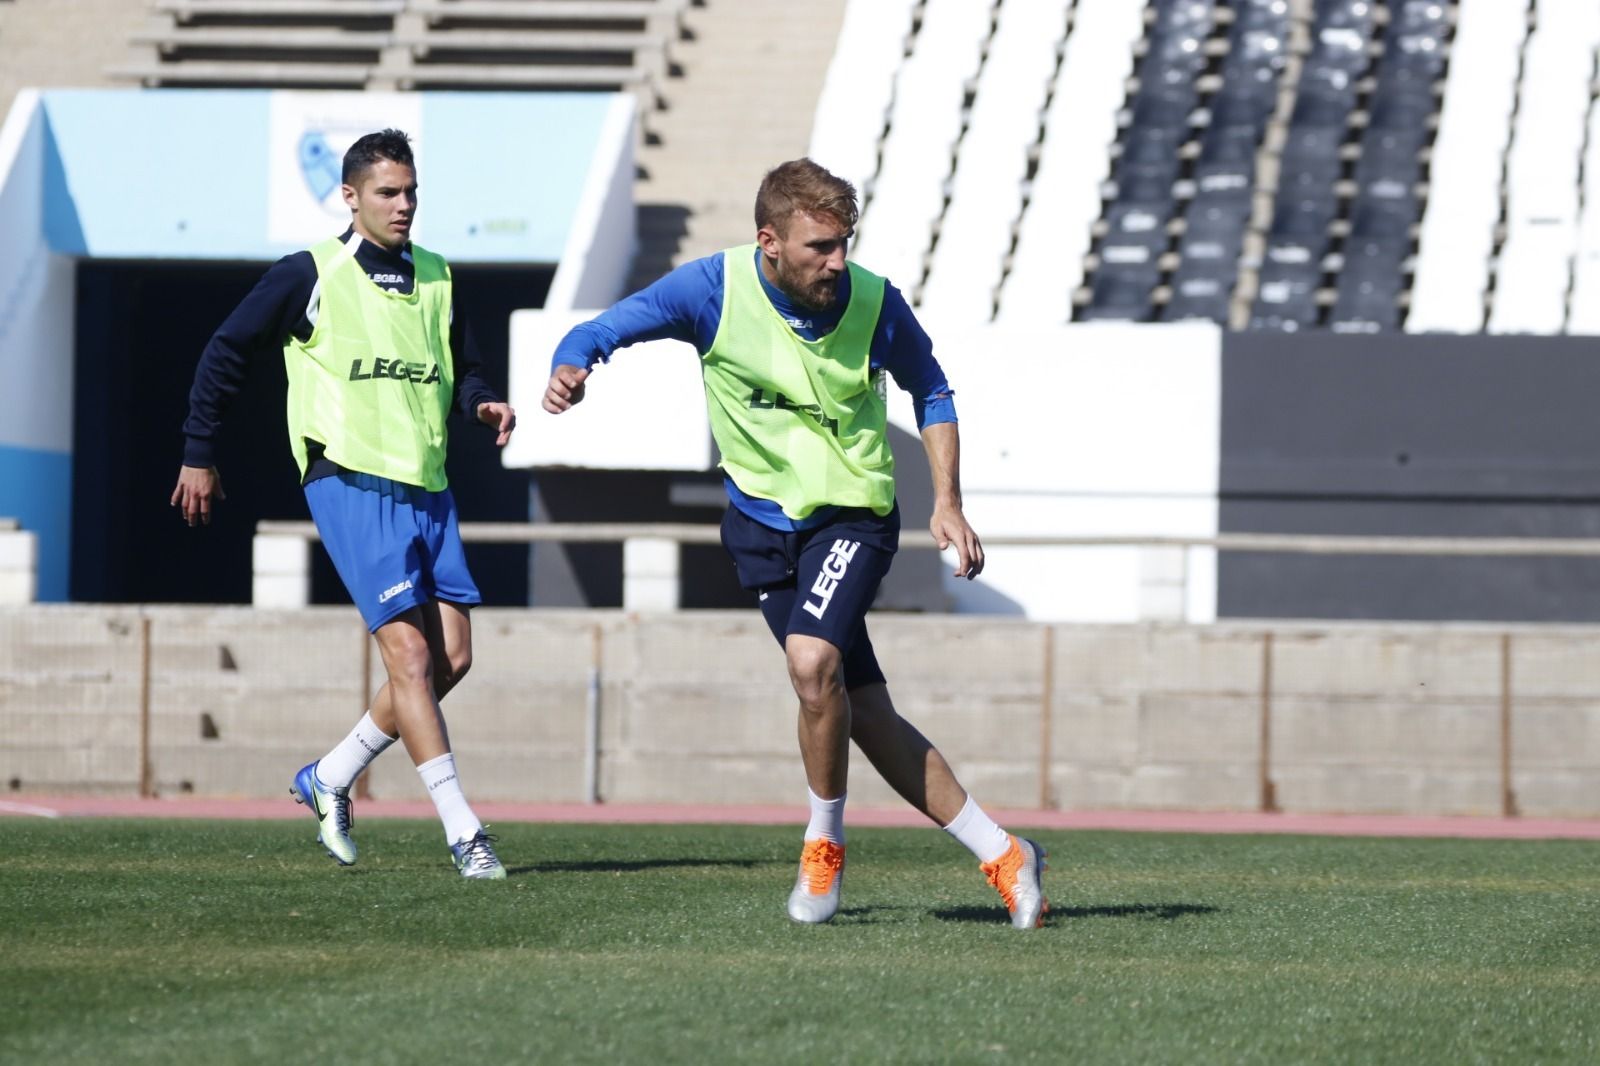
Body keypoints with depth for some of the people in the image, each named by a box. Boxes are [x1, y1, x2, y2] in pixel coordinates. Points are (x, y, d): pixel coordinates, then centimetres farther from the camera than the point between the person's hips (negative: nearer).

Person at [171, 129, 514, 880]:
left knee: (451, 657, 1)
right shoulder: (309, 276, -1)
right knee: (410, 654, -13)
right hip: (351, 484, -6)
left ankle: (331, 778, 20)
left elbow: (460, 368, 24)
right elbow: (226, 354, 5)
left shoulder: (437, 280, 14)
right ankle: (462, 831, -14)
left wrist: (483, 403, 0)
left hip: (427, 489, 6)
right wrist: (199, 456, 6)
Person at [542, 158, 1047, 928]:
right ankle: (1000, 854, 13)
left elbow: (929, 388, 7)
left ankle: (825, 844, -5)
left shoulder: (873, 302, -12)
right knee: (865, 713, 1)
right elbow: (601, 332, -11)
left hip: (853, 512, -2)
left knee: (812, 661, -28)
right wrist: (570, 369, -35)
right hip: (762, 524, 2)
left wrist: (946, 503, 1)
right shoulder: (713, 288, -14)